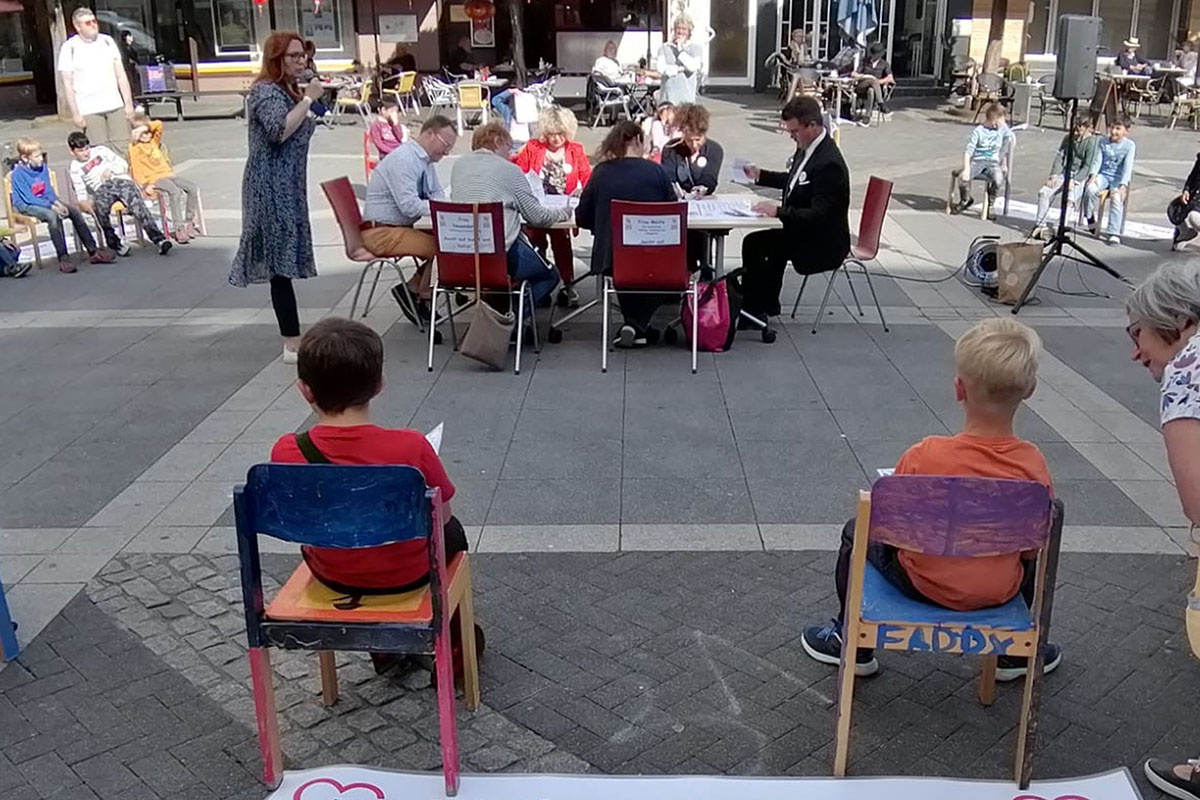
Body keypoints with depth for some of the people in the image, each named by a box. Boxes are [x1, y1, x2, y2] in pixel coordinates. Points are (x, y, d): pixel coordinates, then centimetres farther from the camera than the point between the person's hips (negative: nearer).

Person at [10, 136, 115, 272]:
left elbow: (49, 190, 6)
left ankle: (92, 251, -9)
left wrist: (58, 203, -14)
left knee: (74, 210, -10)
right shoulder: (18, 173, -16)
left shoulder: (43, 167, 3)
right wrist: (52, 206, -26)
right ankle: (63, 259, -36)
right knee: (53, 216, -34)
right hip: (25, 206, -7)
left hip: (44, 201, 7)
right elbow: (28, 198, -20)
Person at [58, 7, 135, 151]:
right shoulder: (69, 48, -1)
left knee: (124, 148, -1)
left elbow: (121, 74, 10)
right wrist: (75, 114, -7)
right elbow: (67, 84, -2)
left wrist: (129, 103, 4)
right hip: (89, 111, -3)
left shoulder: (107, 41, 9)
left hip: (116, 106, 3)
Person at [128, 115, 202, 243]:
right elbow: (136, 169, -6)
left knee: (193, 188, -13)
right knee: (175, 192, -35)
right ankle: (179, 229, -36)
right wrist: (145, 185, -16)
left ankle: (189, 222, -6)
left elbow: (159, 125, 15)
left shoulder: (154, 141, 22)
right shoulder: (134, 148, 1)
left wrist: (146, 127, 1)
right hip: (154, 179, -7)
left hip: (168, 174, 7)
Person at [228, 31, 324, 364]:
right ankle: (293, 344, -11)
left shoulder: (288, 90, 19)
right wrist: (308, 99, -21)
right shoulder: (266, 91, -11)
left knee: (283, 261, 11)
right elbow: (280, 130, -29)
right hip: (271, 188, -10)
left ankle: (293, 339, 15)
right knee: (281, 261, -11)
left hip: (287, 187, 10)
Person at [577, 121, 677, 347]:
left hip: (610, 261, 2)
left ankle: (633, 325, 30)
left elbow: (582, 218, 3)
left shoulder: (601, 173, -2)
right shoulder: (654, 171, -5)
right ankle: (637, 325, 16)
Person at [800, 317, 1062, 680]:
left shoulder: (924, 457, -26)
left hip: (926, 585, -2)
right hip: (1002, 591, 3)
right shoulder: (1033, 463, -17)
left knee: (858, 532, 23)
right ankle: (1016, 652, 48)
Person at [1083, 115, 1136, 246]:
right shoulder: (1103, 142, 8)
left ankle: (1114, 233, -31)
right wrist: (1094, 175, -16)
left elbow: (1128, 166, -11)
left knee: (1117, 198, -31)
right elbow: (1098, 160, 3)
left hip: (1119, 178, -3)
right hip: (1104, 175, 3)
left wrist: (1123, 185, -23)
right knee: (1090, 189, -29)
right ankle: (1091, 221, -8)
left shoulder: (1129, 145, -3)